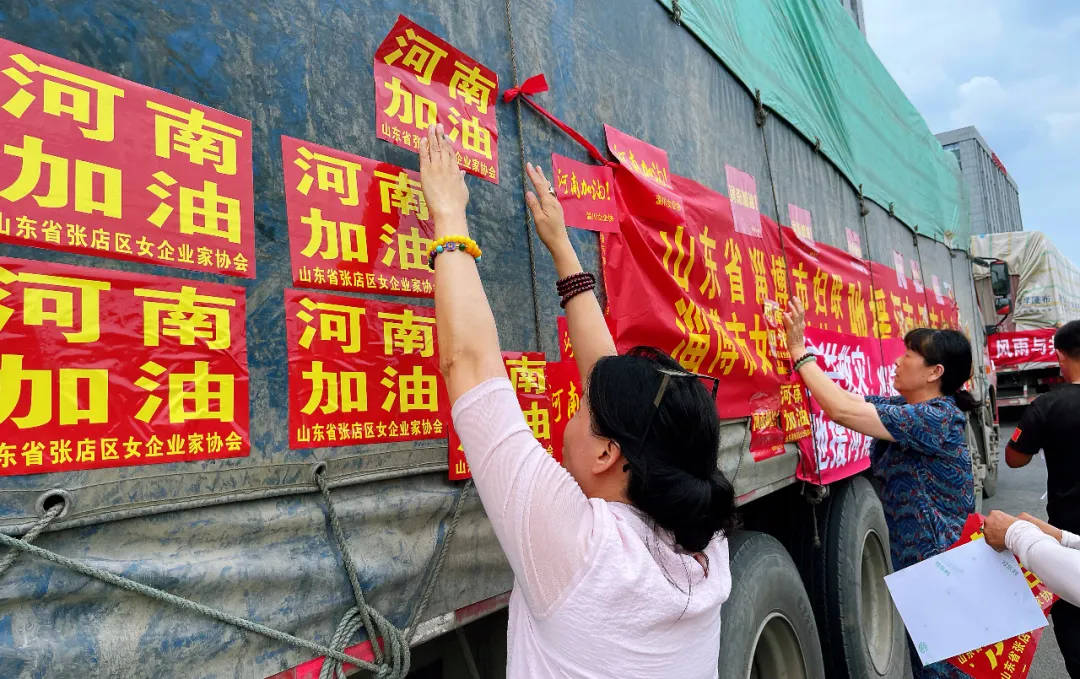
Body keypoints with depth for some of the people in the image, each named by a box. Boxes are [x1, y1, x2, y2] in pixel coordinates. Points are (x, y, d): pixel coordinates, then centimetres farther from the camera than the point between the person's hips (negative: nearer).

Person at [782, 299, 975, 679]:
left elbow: (841, 410, -30)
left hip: (941, 572, -8)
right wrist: (797, 344, -7)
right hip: (914, 566, 8)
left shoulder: (936, 417, -23)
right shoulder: (902, 406, 4)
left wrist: (799, 349, -24)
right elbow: (845, 398, -1)